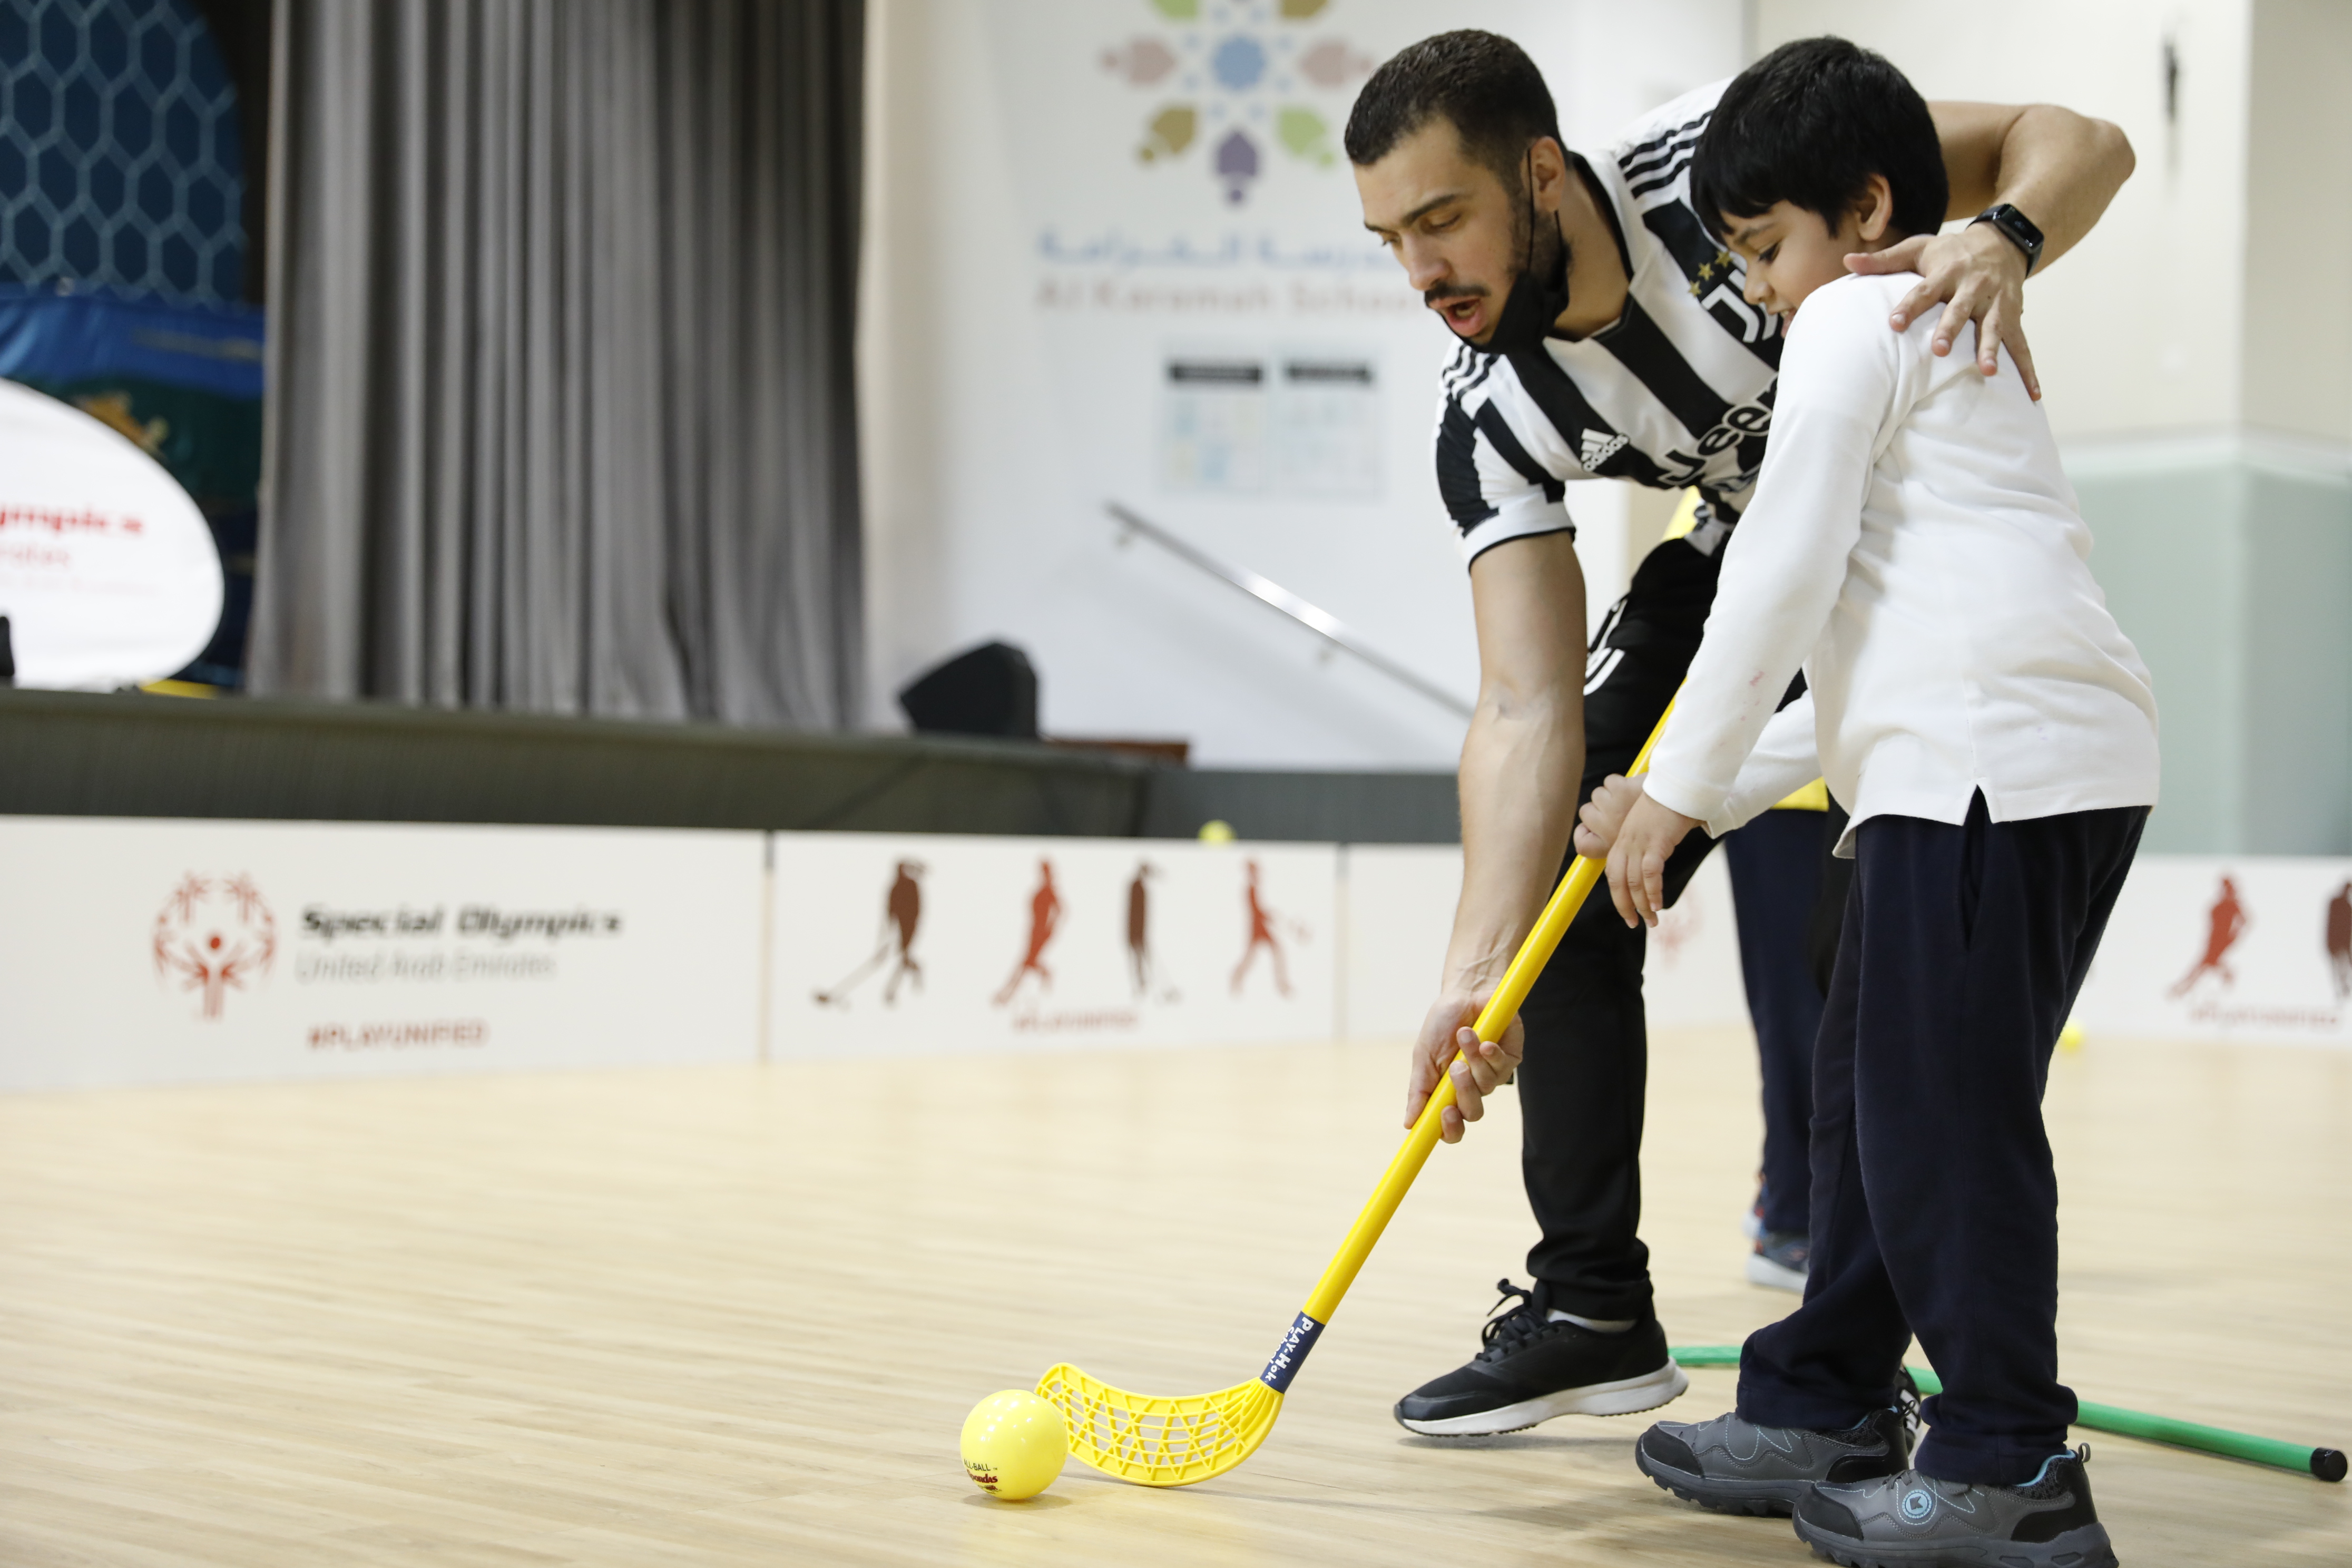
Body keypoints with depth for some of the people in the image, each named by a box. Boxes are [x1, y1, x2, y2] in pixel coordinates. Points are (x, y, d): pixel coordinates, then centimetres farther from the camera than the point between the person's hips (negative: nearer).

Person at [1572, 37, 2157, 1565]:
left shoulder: (1857, 318, 2)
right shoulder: (1966, 353, 33)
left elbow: (1782, 577, -8)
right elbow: (1848, 648, 30)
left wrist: (1680, 787, -1)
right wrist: (1697, 801, 25)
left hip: (1990, 756, -10)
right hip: (2069, 765, 10)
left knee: (1942, 1109, -8)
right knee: (1873, 1093, 15)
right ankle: (1821, 1410, 24)